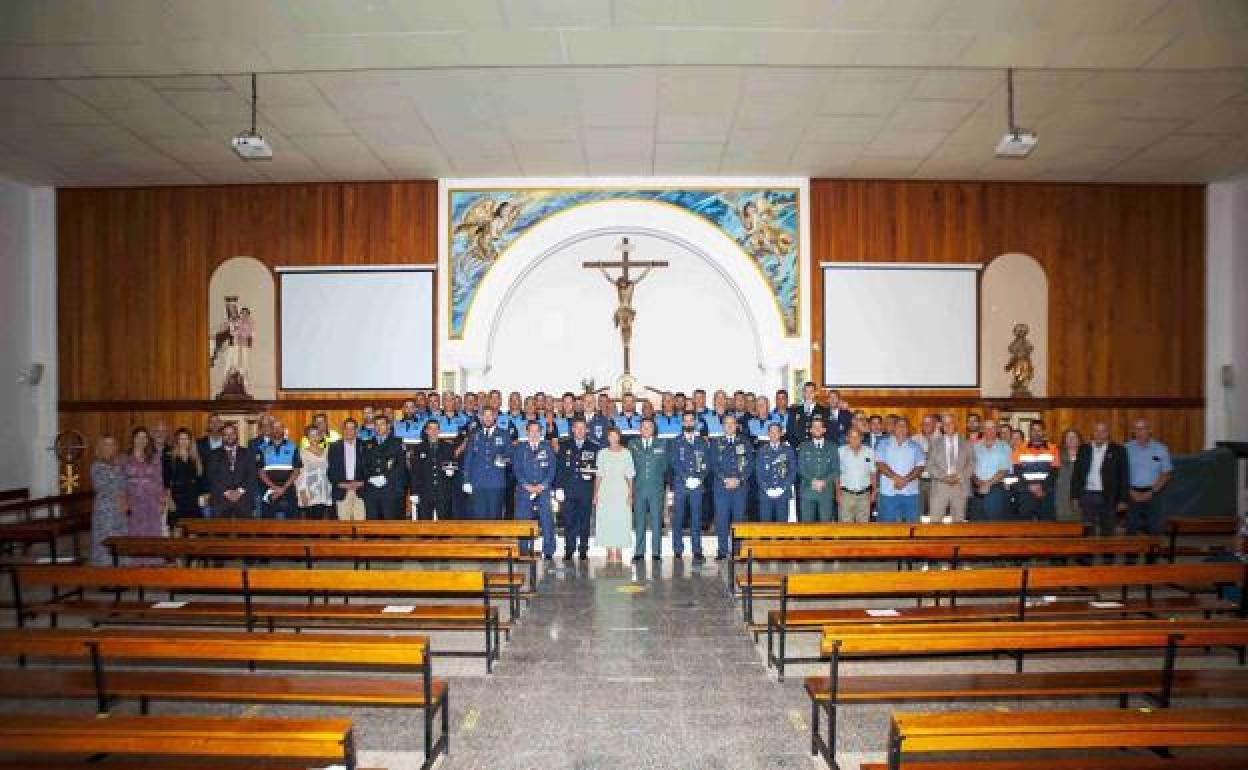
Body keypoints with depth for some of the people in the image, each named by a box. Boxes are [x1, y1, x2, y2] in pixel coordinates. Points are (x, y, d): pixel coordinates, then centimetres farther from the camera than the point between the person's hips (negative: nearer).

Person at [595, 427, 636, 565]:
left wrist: (630, 495, -3)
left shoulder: (626, 453, 5)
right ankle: (609, 553, 6)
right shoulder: (602, 453, 8)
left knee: (621, 522, -4)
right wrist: (595, 494, 4)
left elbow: (629, 477, 3)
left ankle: (619, 553, 4)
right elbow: (598, 476, 9)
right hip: (605, 492, 1)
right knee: (605, 522, -2)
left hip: (621, 492, -1)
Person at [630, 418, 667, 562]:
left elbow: (665, 465, 10)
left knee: (656, 521, 1)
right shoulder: (633, 445, 10)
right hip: (639, 488, 1)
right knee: (639, 522, 4)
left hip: (656, 487, -1)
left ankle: (656, 552, 7)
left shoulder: (662, 444, 9)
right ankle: (639, 552, 9)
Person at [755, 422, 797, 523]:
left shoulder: (788, 450, 9)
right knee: (765, 522, -2)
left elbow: (793, 471, 3)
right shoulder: (762, 451, 10)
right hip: (766, 493, 0)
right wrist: (767, 489, -7)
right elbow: (759, 472, 6)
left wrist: (783, 488, -7)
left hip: (783, 493, 0)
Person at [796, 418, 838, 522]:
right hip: (807, 490, 0)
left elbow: (836, 470, 4)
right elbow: (801, 469, 2)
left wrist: (824, 481, -11)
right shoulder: (804, 447, 10)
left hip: (826, 491, 0)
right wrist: (813, 481, -12)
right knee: (806, 523, 0)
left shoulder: (832, 447, 11)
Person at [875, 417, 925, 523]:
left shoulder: (915, 446, 11)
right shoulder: (884, 444, 6)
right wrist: (896, 477, -16)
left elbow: (920, 467, 1)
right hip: (888, 492, -2)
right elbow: (880, 464, -5)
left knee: (912, 523, 2)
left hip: (910, 492, 2)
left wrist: (906, 480, -13)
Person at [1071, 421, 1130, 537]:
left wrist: (1123, 500, -4)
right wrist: (1075, 497, 3)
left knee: (1108, 532, 6)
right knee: (1089, 532, 4)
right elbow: (1076, 474, 7)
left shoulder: (1118, 450, 1)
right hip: (1087, 496, 1)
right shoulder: (1083, 449, 7)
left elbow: (1123, 476, 0)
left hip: (1108, 498, -1)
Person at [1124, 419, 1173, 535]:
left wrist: (1152, 492, -6)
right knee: (1132, 529, 1)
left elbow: (1166, 474, 4)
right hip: (1133, 494, 0)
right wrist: (1131, 492, -7)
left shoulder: (1160, 449, 4)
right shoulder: (1126, 448, 3)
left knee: (1154, 530, -1)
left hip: (1151, 494, 0)